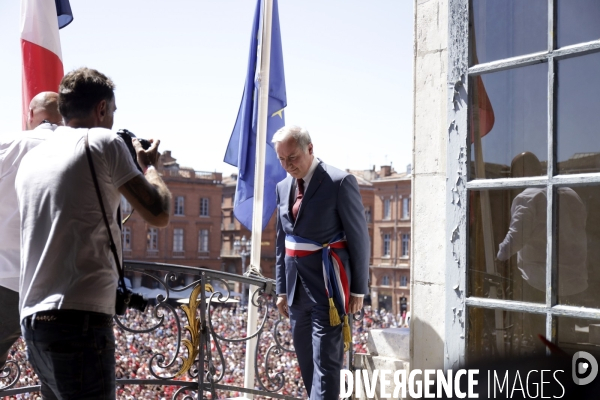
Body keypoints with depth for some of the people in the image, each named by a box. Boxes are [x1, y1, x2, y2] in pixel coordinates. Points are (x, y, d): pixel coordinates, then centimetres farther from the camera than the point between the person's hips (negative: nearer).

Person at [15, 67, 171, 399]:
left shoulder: (31, 159, 17)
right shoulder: (102, 142, -4)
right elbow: (158, 215, -4)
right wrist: (149, 165, 14)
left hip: (32, 320, 8)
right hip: (79, 320, -8)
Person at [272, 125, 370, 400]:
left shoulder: (340, 182, -10)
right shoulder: (283, 187, 10)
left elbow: (359, 238, -7)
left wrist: (358, 289, -6)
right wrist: (282, 289, 15)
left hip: (327, 286, -7)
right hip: (297, 289, 7)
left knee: (325, 361, -8)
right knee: (306, 361, 14)